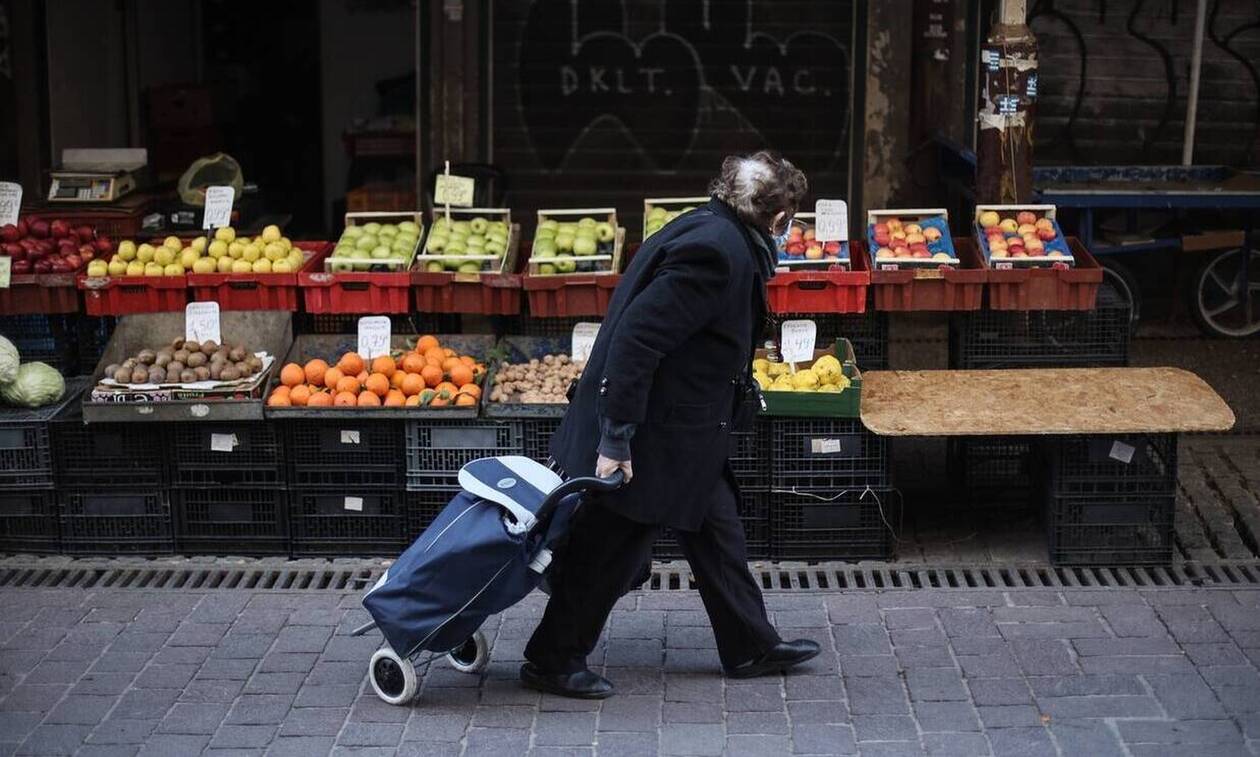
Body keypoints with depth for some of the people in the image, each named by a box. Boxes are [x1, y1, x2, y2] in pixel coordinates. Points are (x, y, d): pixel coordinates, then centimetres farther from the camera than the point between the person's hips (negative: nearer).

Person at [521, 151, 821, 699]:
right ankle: (551, 660, 18)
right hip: (654, 438, -10)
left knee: (716, 530, 18)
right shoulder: (715, 253, -24)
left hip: (682, 435, 10)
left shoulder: (711, 233, 8)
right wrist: (616, 437, -28)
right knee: (612, 551, 3)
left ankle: (751, 647, 31)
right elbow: (634, 337, -29)